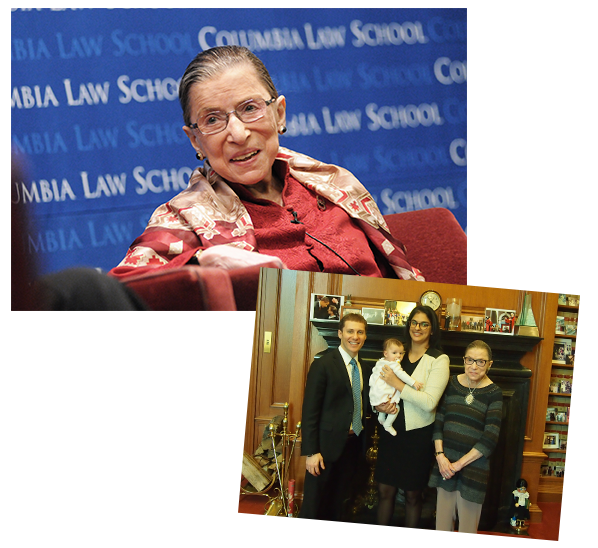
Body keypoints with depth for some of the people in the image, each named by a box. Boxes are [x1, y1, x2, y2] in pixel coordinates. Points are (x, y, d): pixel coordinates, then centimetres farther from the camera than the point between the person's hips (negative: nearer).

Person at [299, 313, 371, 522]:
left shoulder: (366, 369, 10)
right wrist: (311, 452, -17)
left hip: (354, 445, 6)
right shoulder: (323, 364, -10)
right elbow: (310, 410, -13)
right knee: (314, 506, 4)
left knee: (339, 506, 16)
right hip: (328, 445, -6)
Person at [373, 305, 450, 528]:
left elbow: (429, 402, -17)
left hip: (418, 434, -3)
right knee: (385, 490, 8)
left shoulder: (438, 360, -8)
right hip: (391, 430, 4)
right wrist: (379, 406, -8)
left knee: (413, 494, 10)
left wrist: (398, 384, -17)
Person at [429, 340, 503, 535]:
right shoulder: (452, 383, 4)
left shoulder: (494, 393, -6)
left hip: (473, 466, -3)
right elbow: (438, 421, 4)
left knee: (467, 528, 6)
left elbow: (490, 438, -11)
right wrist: (440, 455, -9)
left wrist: (459, 464, -12)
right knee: (442, 525, 10)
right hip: (445, 464, 3)